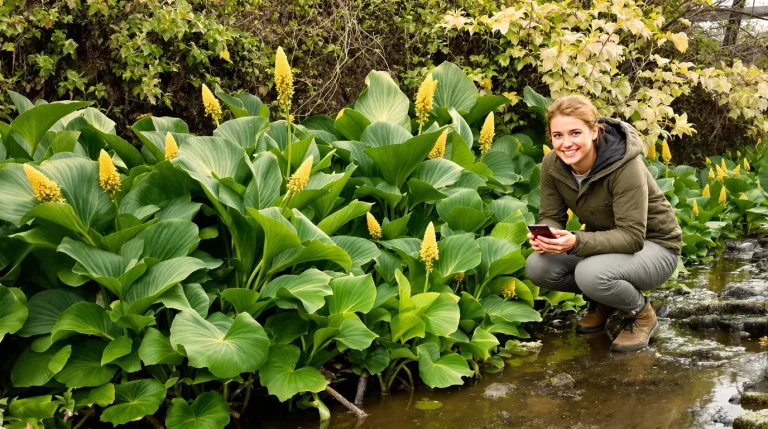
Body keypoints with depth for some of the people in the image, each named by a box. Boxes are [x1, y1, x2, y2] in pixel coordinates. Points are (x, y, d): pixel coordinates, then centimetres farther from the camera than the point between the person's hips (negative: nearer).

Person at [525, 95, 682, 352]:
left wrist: (576, 242, -45)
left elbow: (632, 236, -31)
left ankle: (642, 314, -2)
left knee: (591, 273, -36)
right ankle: (602, 301, 10)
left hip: (652, 246, -6)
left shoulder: (625, 166, -29)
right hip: (605, 241, 6)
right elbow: (551, 216, -5)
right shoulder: (552, 164, -12)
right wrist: (544, 237, -30)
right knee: (537, 267, -18)